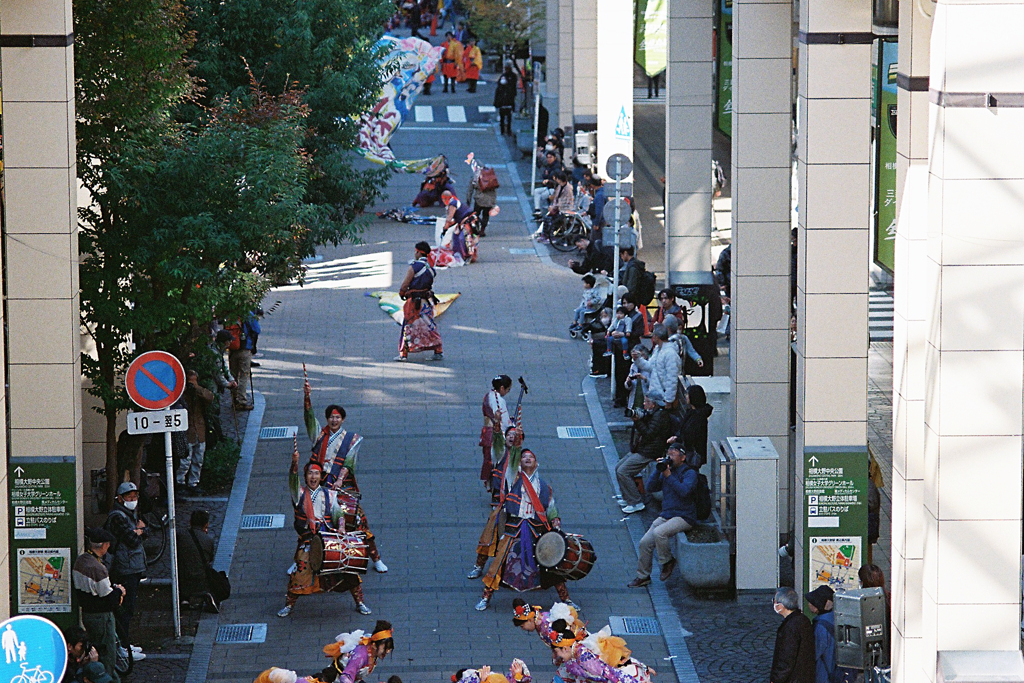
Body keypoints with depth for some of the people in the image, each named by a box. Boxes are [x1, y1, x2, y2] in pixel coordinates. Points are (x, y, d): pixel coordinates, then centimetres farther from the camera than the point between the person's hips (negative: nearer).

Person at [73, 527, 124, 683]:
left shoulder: (80, 560, 2)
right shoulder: (97, 568, -27)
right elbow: (109, 599, -22)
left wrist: (113, 588, 9)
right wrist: (119, 591, -2)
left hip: (86, 611, 9)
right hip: (101, 616, -9)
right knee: (107, 652, 3)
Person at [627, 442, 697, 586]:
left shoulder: (689, 473, -7)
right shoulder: (667, 470, 13)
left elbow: (684, 491, -25)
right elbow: (650, 488, 7)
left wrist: (669, 476, -21)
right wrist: (658, 471, -5)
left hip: (683, 517, -7)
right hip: (666, 515, 7)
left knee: (659, 532, -31)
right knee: (645, 542, -6)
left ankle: (667, 561, -7)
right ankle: (643, 576, 8)